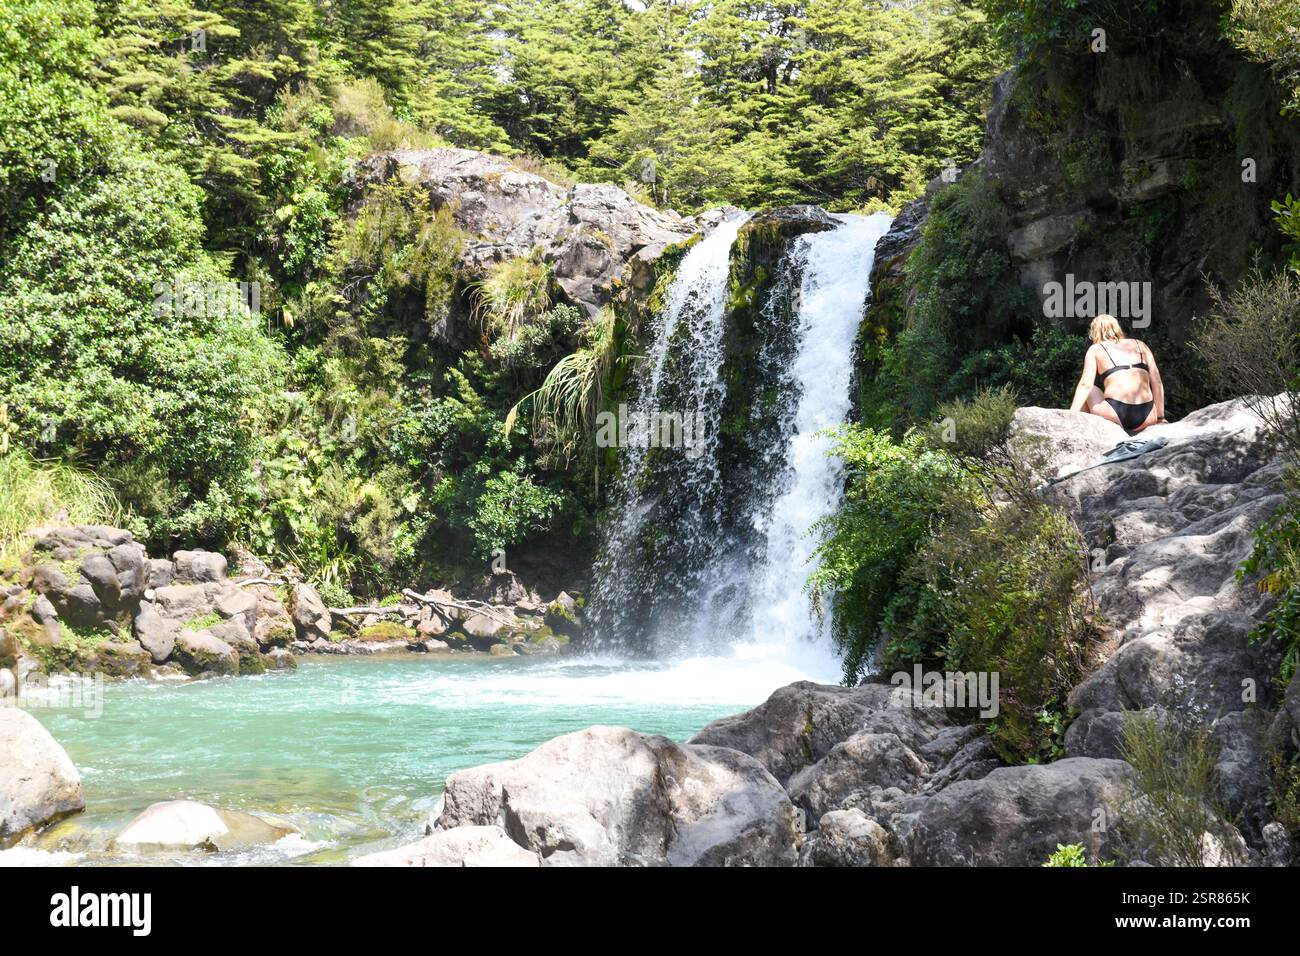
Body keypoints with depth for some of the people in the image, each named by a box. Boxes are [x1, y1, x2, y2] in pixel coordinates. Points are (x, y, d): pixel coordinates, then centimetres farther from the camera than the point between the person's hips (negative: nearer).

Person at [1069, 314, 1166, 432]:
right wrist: (1160, 418, 19)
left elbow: (1086, 385, -1)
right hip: (1145, 420, 3)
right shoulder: (1140, 345, 20)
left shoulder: (1096, 349, 12)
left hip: (1115, 417, -3)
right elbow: (1157, 383, 14)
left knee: (1088, 392, 26)